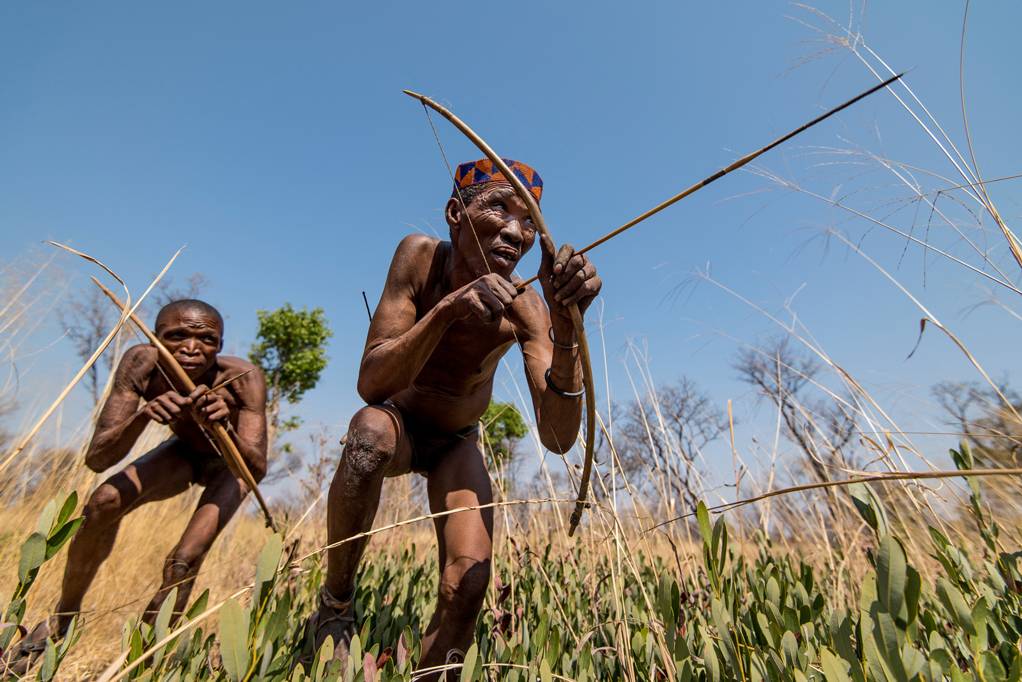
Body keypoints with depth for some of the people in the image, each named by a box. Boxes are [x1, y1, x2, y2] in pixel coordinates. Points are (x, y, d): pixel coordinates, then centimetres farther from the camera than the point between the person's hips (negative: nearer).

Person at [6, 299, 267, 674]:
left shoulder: (243, 376, -36)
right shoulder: (141, 363, -28)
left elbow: (256, 469, -40)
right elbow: (96, 459, -29)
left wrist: (222, 426, -58)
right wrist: (143, 415, -47)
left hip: (230, 463, -3)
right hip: (183, 450, 3)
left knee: (184, 560, -17)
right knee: (103, 503, -19)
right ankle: (62, 621, 7)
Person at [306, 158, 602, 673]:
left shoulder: (525, 308, -21)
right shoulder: (420, 256, -22)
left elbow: (558, 438, -31)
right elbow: (370, 384, -30)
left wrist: (566, 329, -45)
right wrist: (448, 309, -44)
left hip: (457, 444, 2)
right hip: (397, 423, -1)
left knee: (468, 583, -17)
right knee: (370, 431, -36)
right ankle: (335, 606, -11)